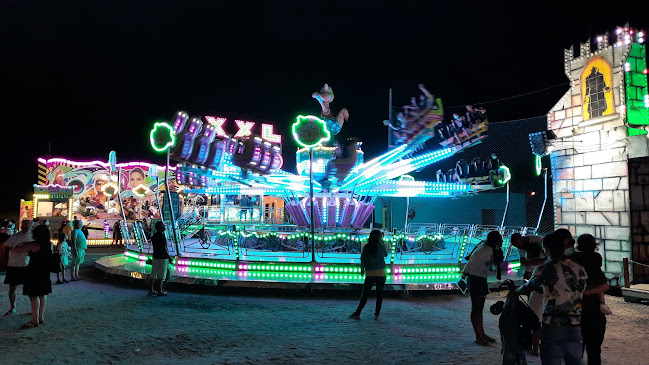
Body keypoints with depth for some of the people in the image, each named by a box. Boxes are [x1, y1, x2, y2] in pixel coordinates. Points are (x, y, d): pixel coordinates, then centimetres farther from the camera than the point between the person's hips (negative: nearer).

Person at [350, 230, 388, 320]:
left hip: (370, 274, 1)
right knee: (379, 294, 9)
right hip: (381, 273, -1)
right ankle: (377, 314, 11)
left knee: (365, 294, 7)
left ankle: (357, 313, 7)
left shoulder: (366, 247, -1)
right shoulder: (381, 246, -4)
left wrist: (362, 269, 22)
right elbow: (386, 254, 14)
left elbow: (362, 259, 6)